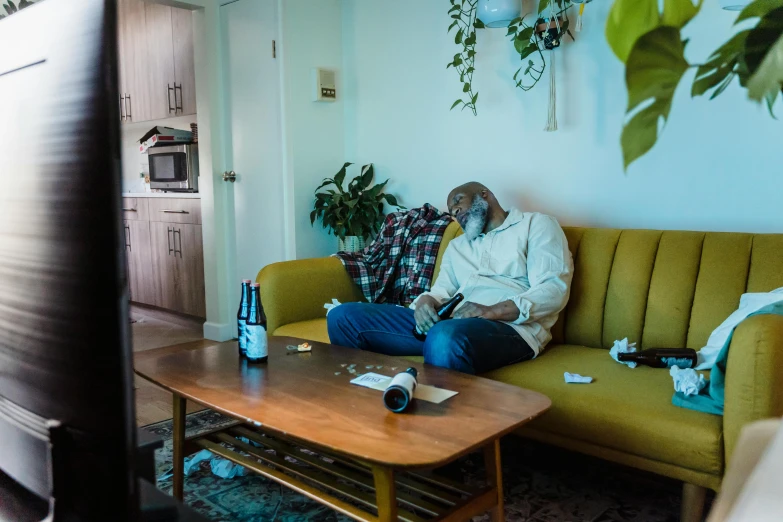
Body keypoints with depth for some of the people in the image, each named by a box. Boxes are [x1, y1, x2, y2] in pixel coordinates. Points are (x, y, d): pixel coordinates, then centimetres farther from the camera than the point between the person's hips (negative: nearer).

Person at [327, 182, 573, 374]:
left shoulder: (536, 224, 11)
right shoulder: (456, 245, 31)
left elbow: (554, 289, -4)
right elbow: (442, 290, 17)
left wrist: (493, 311, -19)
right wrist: (426, 301, -9)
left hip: (510, 326, -6)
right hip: (452, 322, 6)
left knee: (446, 338, -43)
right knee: (344, 316, -7)